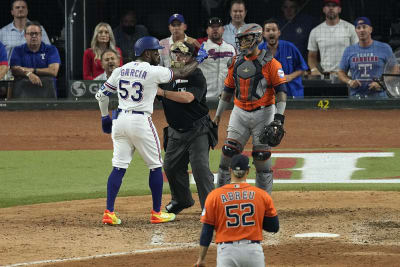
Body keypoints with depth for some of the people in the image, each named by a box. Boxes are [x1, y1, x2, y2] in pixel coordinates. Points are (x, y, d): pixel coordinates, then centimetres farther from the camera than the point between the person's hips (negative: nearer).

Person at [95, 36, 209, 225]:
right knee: (155, 166, 9)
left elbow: (101, 94, 11)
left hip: (119, 120, 5)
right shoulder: (153, 72, -9)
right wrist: (198, 60, 16)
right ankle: (157, 213, 13)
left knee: (119, 167, 5)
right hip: (140, 121, -5)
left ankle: (109, 212, -4)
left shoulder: (121, 70, 8)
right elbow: (181, 73, 1)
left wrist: (105, 116, 24)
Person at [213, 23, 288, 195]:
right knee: (228, 152, -3)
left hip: (263, 113, -5)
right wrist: (218, 115, 19)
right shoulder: (236, 62, 9)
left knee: (261, 156, -2)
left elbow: (281, 90, -10)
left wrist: (279, 116, -19)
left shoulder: (269, 63, -7)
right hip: (240, 113, 5)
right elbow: (228, 91, 18)